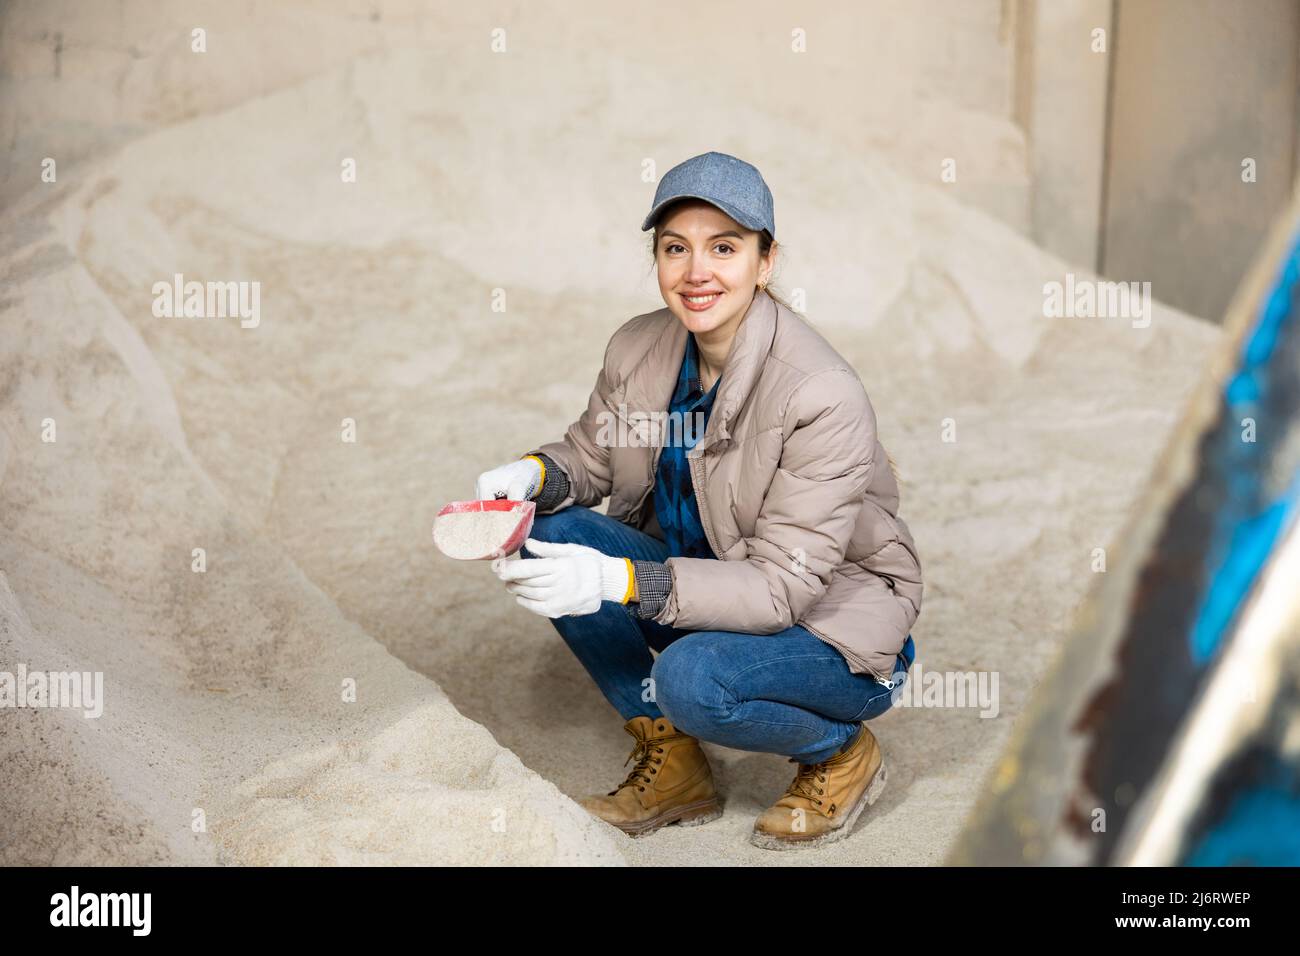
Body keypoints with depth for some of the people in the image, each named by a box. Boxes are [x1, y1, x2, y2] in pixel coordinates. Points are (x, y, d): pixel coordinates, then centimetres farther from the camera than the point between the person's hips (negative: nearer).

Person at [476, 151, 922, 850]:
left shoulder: (825, 396, -27)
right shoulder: (638, 349, -8)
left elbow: (783, 585, -28)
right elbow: (591, 456, 8)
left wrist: (622, 581, -40)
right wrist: (533, 475, -17)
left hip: (830, 622, -6)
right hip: (706, 582, 7)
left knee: (692, 678, -35)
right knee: (547, 531, -13)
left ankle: (841, 753, 1)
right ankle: (670, 764, 0)